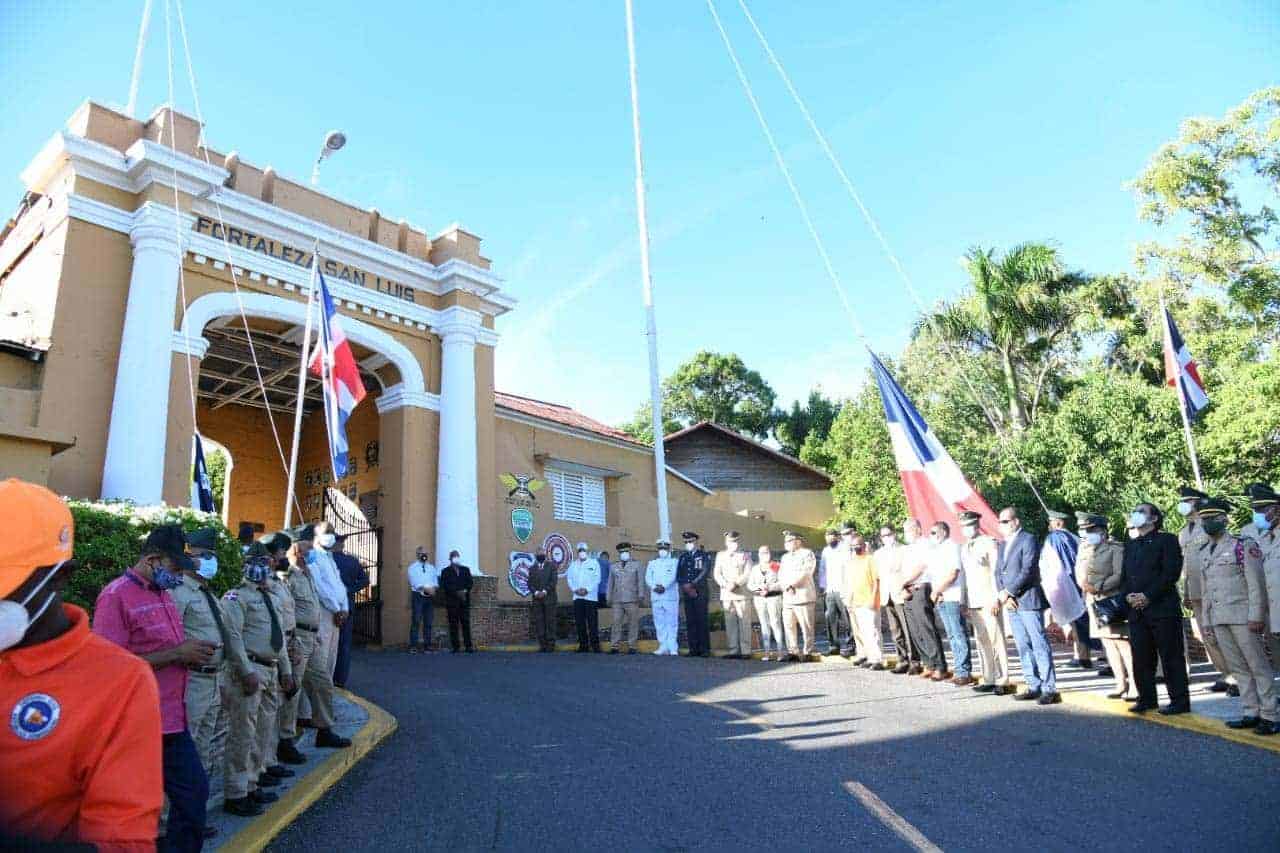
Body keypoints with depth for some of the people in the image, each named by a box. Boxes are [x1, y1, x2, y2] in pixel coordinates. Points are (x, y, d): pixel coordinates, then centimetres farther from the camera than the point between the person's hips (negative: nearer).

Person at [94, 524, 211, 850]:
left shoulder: (163, 594, 11)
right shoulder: (116, 596, -14)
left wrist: (190, 654, 2)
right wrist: (177, 654, -21)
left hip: (172, 719, 8)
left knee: (194, 792, 13)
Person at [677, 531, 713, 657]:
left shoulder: (704, 556, 4)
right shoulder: (683, 557, 17)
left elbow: (705, 572, -8)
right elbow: (679, 575, 12)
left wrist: (692, 584, -14)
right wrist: (685, 586, -4)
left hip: (700, 592, -4)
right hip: (687, 594, 4)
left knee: (702, 620, -6)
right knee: (690, 622, 2)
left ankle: (705, 649, -2)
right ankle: (693, 649, 6)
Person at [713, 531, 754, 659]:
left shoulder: (745, 556, 9)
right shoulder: (720, 555, 16)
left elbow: (748, 574, -2)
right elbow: (717, 573, 8)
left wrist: (736, 584, -15)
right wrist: (725, 585, -9)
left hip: (742, 594, -2)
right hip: (726, 594, 2)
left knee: (744, 623, -4)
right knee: (730, 624, 1)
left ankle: (745, 651, -1)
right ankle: (733, 651, 7)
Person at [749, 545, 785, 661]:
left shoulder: (777, 567, -1)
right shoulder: (755, 568, 13)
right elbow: (750, 584, 11)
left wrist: (769, 587, -16)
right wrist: (759, 587, -7)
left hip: (774, 597, -4)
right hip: (759, 599, 4)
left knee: (775, 623, -8)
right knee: (764, 625, 4)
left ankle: (779, 651, -4)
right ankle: (766, 651, 6)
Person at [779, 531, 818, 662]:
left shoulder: (807, 554, 2)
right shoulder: (785, 557, 23)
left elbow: (804, 573, -10)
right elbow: (781, 575, 13)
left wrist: (791, 584, -14)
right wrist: (786, 587, -6)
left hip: (803, 596, -6)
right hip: (787, 597, 6)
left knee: (806, 627, -3)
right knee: (789, 625, 3)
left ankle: (807, 652, 4)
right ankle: (792, 652, 10)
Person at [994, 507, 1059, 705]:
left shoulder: (1028, 540, -7)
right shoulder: (1003, 545, 18)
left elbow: (1027, 571, -15)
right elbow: (998, 572, 14)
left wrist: (1007, 592, -14)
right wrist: (1004, 597, -1)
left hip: (1028, 601, -8)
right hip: (1012, 604, 8)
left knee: (1039, 645, -5)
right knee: (1023, 647, 10)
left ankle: (1049, 688, -1)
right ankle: (1034, 686, 16)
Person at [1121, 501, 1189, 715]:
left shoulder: (1167, 540, 0)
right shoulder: (1130, 544, 19)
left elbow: (1171, 573, -10)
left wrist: (1148, 595, -15)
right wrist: (1128, 595, 0)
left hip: (1163, 608, -6)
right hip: (1136, 610, 6)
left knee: (1171, 657, 0)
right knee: (1141, 658, 8)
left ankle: (1179, 701, 8)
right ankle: (1146, 698, 17)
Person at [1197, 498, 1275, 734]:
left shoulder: (1243, 545, -6)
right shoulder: (1204, 551, 14)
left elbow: (1256, 583, -10)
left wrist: (1256, 616, -15)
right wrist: (1207, 619, 14)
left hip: (1242, 616, -6)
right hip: (1219, 621, 6)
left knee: (1258, 667, 1)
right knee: (1238, 669, 9)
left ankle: (1269, 716, 6)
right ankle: (1252, 714, 15)